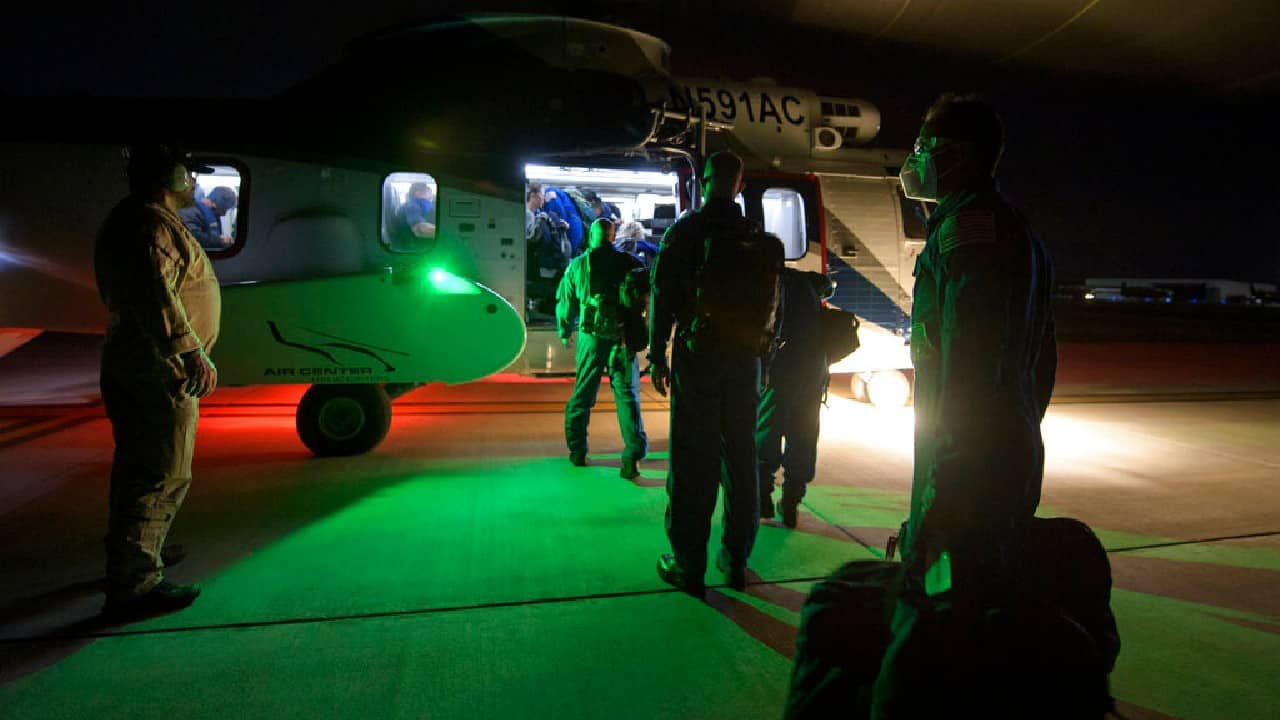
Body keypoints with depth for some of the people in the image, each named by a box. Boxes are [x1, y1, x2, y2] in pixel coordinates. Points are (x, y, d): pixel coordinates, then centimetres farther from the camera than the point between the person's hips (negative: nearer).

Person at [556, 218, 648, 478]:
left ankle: (577, 451, 21)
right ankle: (633, 455, -5)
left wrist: (565, 333, 26)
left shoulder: (578, 265, 5)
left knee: (582, 395, 14)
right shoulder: (630, 263, 3)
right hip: (623, 337, 0)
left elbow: (565, 302, 12)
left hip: (591, 337, 1)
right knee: (628, 396, 3)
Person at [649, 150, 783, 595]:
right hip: (745, 360, 4)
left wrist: (657, 356, -3)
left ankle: (688, 566, 5)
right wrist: (761, 355, 14)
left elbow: (664, 296, -7)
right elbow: (773, 303, 9)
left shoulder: (685, 231, -3)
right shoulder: (760, 239, 10)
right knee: (741, 458, 11)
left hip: (697, 358, -4)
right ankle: (736, 560, 21)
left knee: (693, 462, -1)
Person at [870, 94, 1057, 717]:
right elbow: (1042, 357, 22)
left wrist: (938, 499, -24)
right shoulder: (1019, 232, 19)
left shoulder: (968, 224, -13)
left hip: (967, 471, -11)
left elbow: (967, 364, -23)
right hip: (1015, 462, 11)